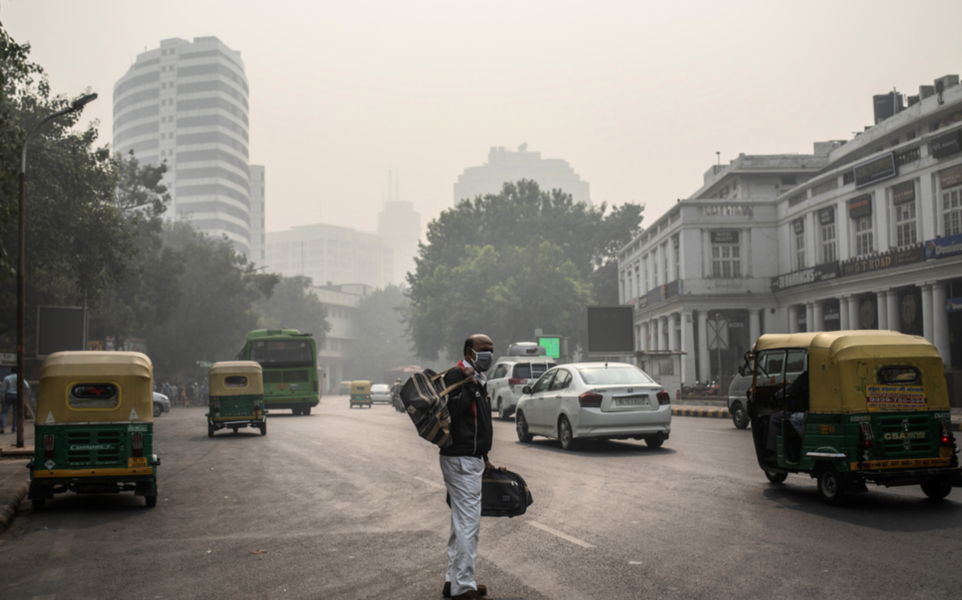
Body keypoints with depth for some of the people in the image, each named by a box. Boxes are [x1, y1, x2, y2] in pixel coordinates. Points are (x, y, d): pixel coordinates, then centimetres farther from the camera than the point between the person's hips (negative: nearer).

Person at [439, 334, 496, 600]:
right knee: (468, 523, -9)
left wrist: (484, 458, 26)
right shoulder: (455, 376, -12)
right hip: (460, 460, -11)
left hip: (471, 459, 11)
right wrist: (469, 383, -26)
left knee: (462, 523, 16)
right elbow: (454, 409, -27)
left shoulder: (477, 380, 18)